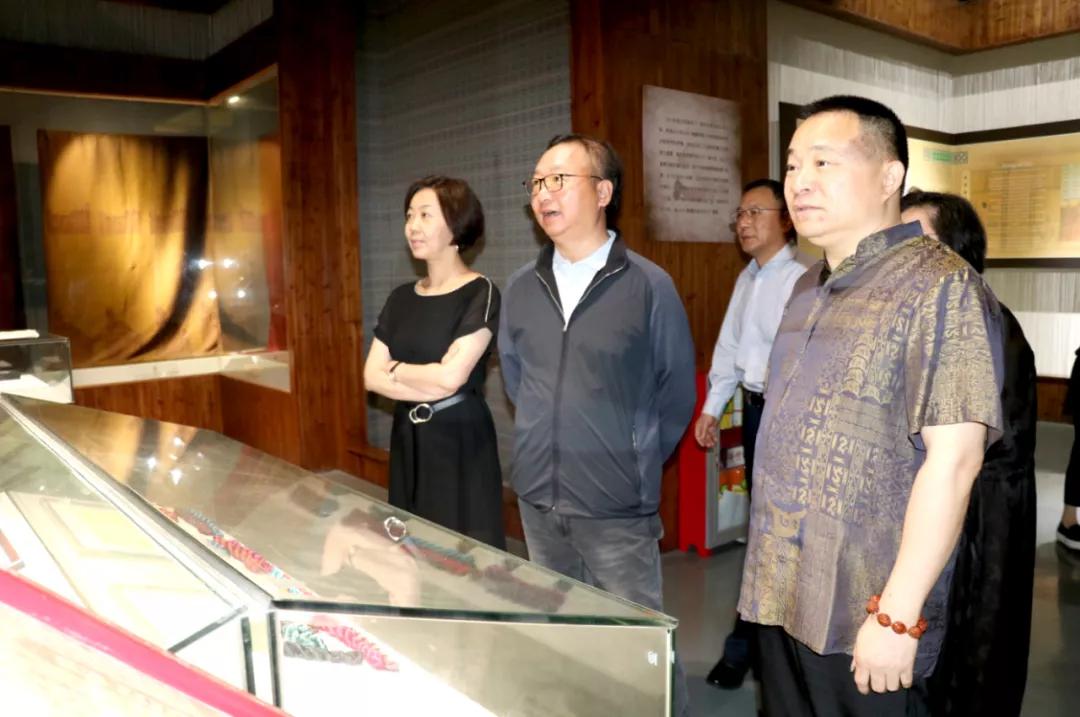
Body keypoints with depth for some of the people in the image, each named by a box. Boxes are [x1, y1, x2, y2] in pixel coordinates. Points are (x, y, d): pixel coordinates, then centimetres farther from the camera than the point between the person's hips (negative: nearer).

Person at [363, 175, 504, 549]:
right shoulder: (402, 297, 8)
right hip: (407, 438, 6)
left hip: (460, 440, -6)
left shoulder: (479, 292, -11)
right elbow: (372, 376, 1)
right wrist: (431, 388, -13)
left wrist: (396, 369, -2)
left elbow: (451, 376, -20)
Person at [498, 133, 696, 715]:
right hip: (537, 499, 5)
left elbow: (676, 391, -3)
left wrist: (636, 465, 1)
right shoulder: (521, 287, 2)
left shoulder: (649, 285, -11)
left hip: (617, 506, -5)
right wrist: (540, 448, 12)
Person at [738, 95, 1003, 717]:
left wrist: (897, 616, -20)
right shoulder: (810, 291, 11)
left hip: (862, 618, -7)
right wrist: (769, 585, 14)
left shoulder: (939, 285, -12)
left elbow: (953, 458, -18)